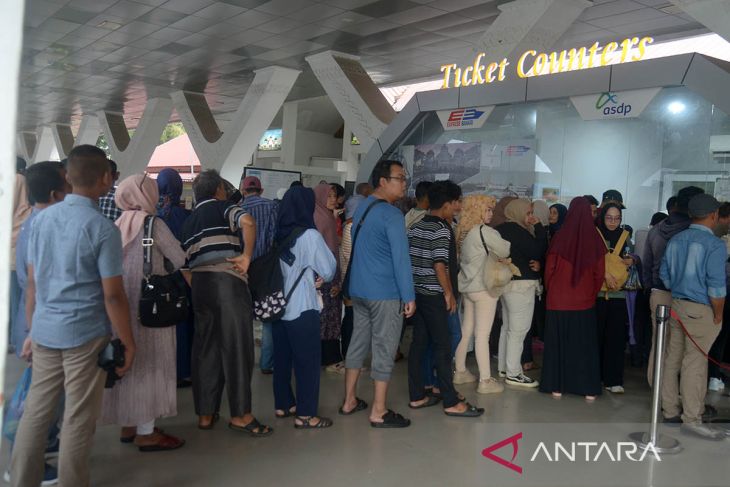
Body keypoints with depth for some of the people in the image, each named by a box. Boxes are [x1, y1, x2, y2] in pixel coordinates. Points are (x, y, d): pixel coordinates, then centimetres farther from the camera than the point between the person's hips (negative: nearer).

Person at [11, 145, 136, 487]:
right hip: (85, 335, -6)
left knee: (36, 412, 16)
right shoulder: (103, 228, -14)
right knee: (78, 420, 6)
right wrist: (128, 342, -5)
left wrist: (32, 331, 18)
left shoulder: (41, 219, 4)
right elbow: (112, 295, -14)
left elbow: (32, 283, 9)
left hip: (45, 333, 6)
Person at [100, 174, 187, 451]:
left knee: (129, 362, 14)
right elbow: (179, 259, -7)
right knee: (148, 363, 0)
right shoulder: (153, 224, -10)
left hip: (122, 301, 7)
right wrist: (163, 269, 12)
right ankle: (146, 432, 7)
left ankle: (128, 425, 24)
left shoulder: (119, 225, 7)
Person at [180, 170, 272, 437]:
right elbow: (247, 221, -20)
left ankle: (205, 414, 17)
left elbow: (185, 260, 17)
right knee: (236, 347, -1)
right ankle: (240, 415, 4)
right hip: (228, 282, -6)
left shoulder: (188, 221, 21)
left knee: (205, 348, 11)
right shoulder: (223, 207, 2)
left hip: (199, 285, 6)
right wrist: (246, 256, -13)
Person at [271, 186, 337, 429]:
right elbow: (328, 269, -9)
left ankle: (283, 404, 28)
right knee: (308, 361, 2)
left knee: (282, 357, 16)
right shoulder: (309, 235, -14)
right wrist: (321, 278, 12)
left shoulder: (277, 234, 2)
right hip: (302, 308, -6)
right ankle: (305, 414, 6)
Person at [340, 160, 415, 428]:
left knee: (358, 343, 15)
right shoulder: (391, 214, -16)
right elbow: (401, 258, -18)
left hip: (358, 289, 8)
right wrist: (409, 296, -14)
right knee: (384, 349, 0)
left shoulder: (361, 207, 11)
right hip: (385, 293, -8)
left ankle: (349, 401, 25)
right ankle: (379, 412, 8)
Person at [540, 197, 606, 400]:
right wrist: (592, 294, 15)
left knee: (558, 343, 10)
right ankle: (588, 389, 16)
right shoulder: (595, 240, -6)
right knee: (585, 344, 12)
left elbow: (549, 269, -4)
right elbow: (599, 273, -1)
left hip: (558, 301, -1)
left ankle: (557, 386, 15)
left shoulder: (560, 238, -10)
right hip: (585, 301, 1)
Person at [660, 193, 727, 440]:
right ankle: (691, 419, 5)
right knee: (695, 363, -2)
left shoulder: (676, 240, 7)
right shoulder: (714, 245, -14)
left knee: (673, 358, 12)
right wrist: (718, 315, -6)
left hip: (677, 305, 7)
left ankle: (670, 410, 23)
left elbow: (664, 274, 13)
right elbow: (716, 285, -16)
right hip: (701, 310, -7)